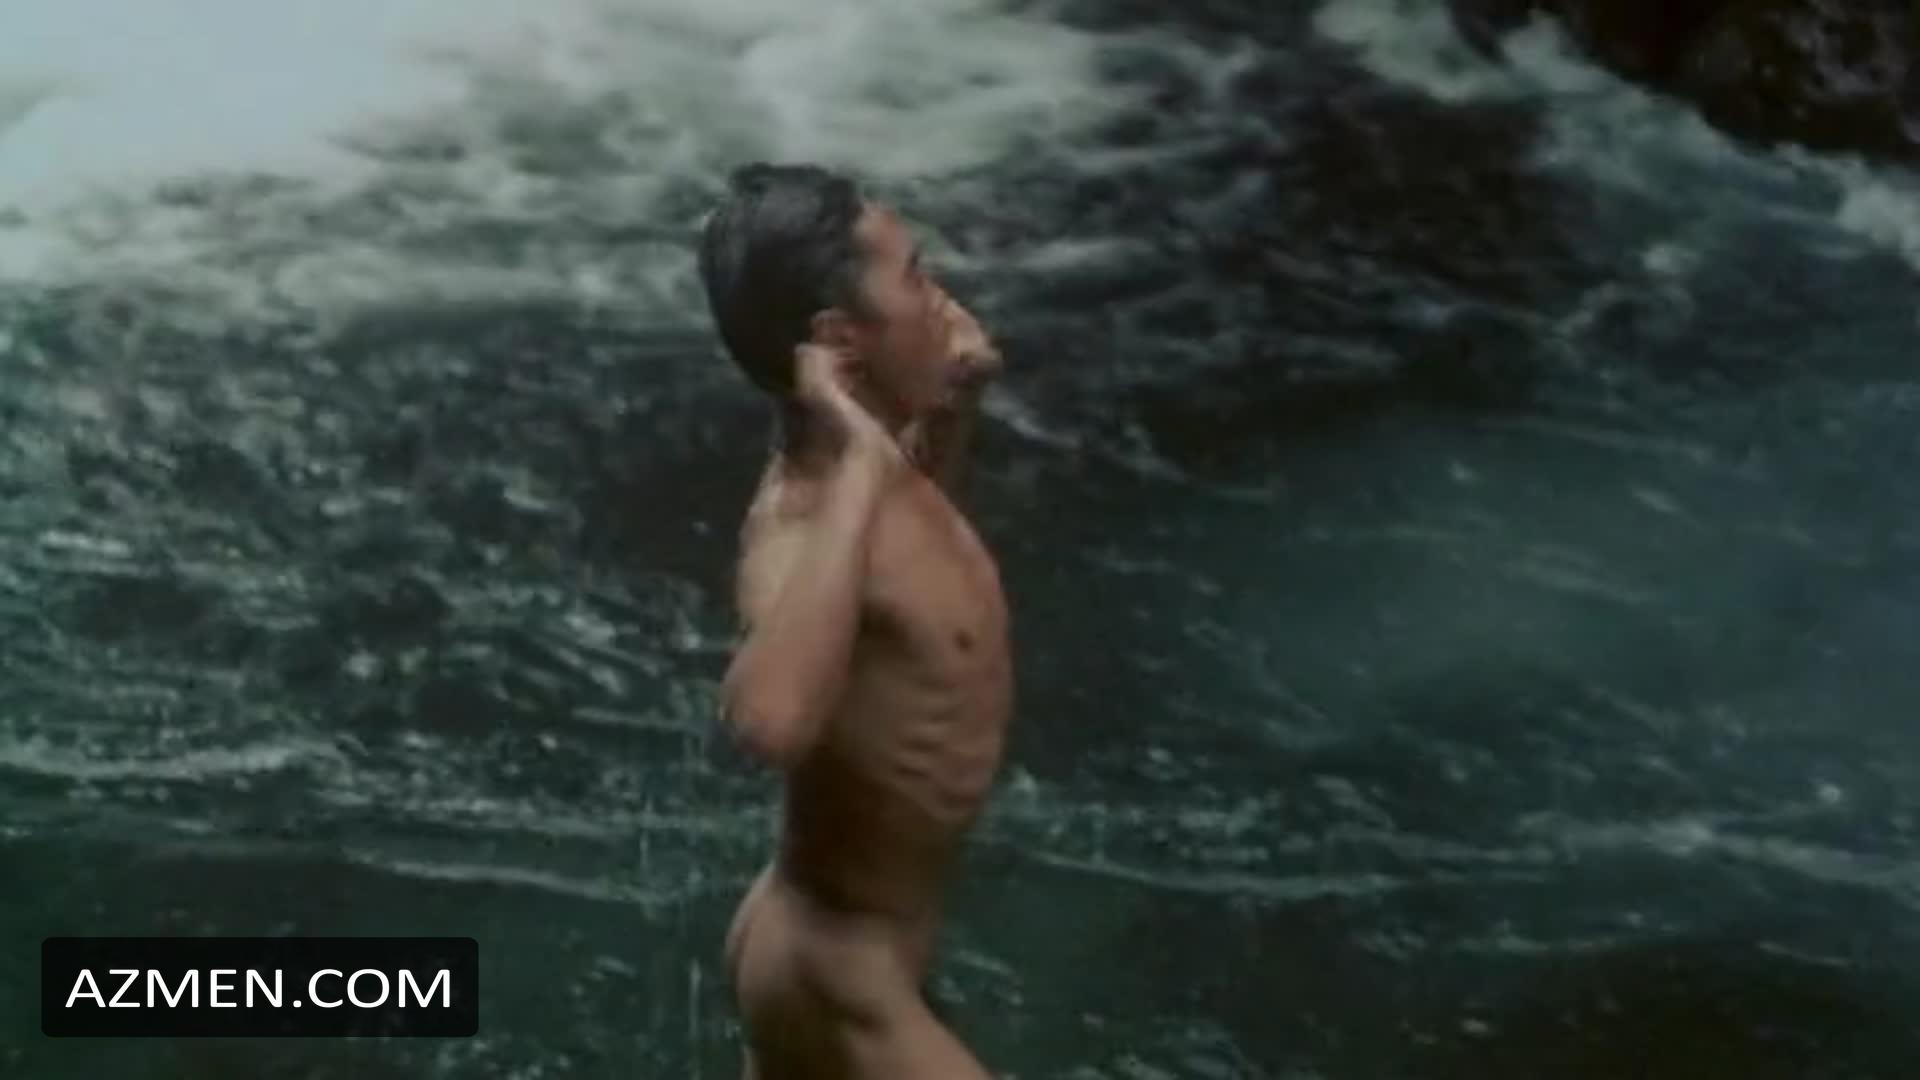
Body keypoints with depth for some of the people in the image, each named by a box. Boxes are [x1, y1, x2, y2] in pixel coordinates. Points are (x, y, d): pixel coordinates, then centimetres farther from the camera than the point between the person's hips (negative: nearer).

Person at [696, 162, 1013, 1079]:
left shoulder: (863, 471, -3)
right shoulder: (806, 521, -30)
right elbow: (770, 719, -53)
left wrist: (955, 402, 3)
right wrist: (860, 472, -45)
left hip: (833, 949, 9)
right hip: (841, 977, -9)